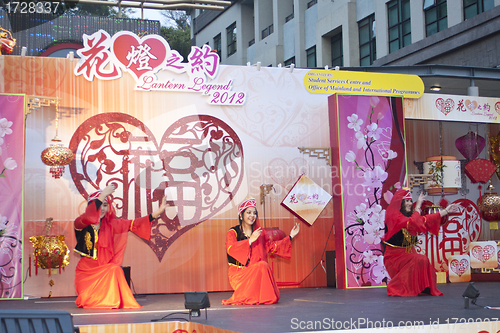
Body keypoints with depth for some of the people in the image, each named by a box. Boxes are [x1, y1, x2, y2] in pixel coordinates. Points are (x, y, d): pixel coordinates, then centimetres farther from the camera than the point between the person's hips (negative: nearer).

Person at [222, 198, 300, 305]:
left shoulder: (260, 232, 16)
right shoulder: (233, 232, 0)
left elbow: (273, 246, 18)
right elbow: (231, 249, -18)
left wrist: (290, 237, 13)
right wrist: (250, 240, -21)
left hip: (257, 273, 4)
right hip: (238, 274, -4)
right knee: (262, 265, -29)